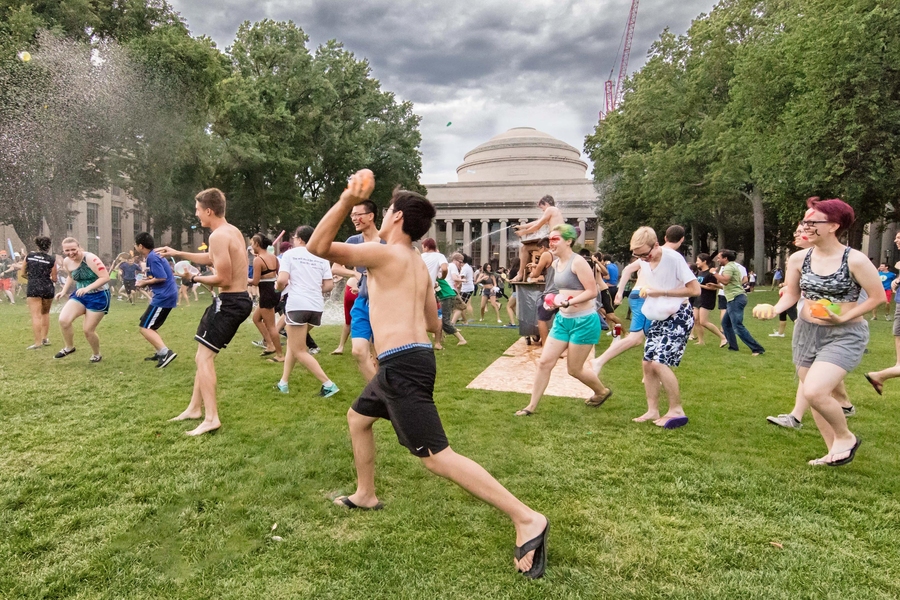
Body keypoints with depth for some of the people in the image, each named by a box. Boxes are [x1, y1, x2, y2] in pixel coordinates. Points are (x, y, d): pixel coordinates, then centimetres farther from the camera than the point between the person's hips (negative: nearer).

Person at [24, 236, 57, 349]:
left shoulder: (29, 256, 3)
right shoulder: (52, 259, -1)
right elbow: (54, 279, 2)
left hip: (33, 288, -1)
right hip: (48, 288, 1)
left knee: (36, 315, -5)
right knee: (45, 313, 20)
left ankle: (38, 342, -10)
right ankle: (45, 338, 21)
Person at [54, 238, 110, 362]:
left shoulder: (90, 259, -22)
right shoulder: (67, 262, 0)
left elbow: (105, 277, -27)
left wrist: (87, 288, -35)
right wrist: (64, 291, 6)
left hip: (98, 297, -6)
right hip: (80, 295, 6)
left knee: (88, 330, -2)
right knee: (63, 320, -13)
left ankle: (97, 355, 26)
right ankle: (69, 347, 14)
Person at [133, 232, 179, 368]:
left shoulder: (152, 257, -14)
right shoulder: (153, 256, 16)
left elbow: (162, 277, -22)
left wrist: (145, 283, -9)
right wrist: (146, 281, 7)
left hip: (164, 297, -11)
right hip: (165, 295, 11)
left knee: (145, 328, -8)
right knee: (150, 326, 21)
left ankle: (166, 352, -18)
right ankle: (159, 353, 24)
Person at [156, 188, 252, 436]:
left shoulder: (218, 236, -17)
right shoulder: (233, 231, 14)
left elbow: (223, 279, -21)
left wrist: (194, 278, -6)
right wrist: (178, 253, 32)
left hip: (229, 302, -10)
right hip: (238, 299, 10)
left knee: (204, 357, -7)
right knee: (203, 355, 18)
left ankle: (211, 418, -7)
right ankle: (195, 408, 28)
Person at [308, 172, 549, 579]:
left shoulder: (387, 254, -7)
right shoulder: (420, 266, 18)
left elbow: (318, 247, -13)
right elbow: (433, 324, 23)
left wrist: (346, 201, -23)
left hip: (402, 364, -10)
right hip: (408, 361, 10)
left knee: (436, 457, -11)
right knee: (357, 418, 28)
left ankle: (527, 519, -10)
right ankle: (365, 495, 43)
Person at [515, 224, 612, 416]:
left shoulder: (577, 262, -16)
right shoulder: (555, 264, 8)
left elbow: (592, 291, -20)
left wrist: (569, 302, -27)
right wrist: (555, 300, 10)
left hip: (584, 321, -7)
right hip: (562, 319, 7)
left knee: (574, 369, 5)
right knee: (544, 362, 2)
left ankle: (602, 391, 33)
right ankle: (532, 406, 11)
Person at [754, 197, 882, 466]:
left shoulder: (855, 260, -14)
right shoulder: (798, 259, -1)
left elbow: (878, 296, -7)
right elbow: (791, 294, 4)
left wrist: (844, 317, -17)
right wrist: (775, 309, -16)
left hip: (845, 335, -5)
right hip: (806, 332, 6)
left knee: (814, 392, -20)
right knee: (817, 394, 11)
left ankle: (846, 437, 9)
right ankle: (833, 451, 28)